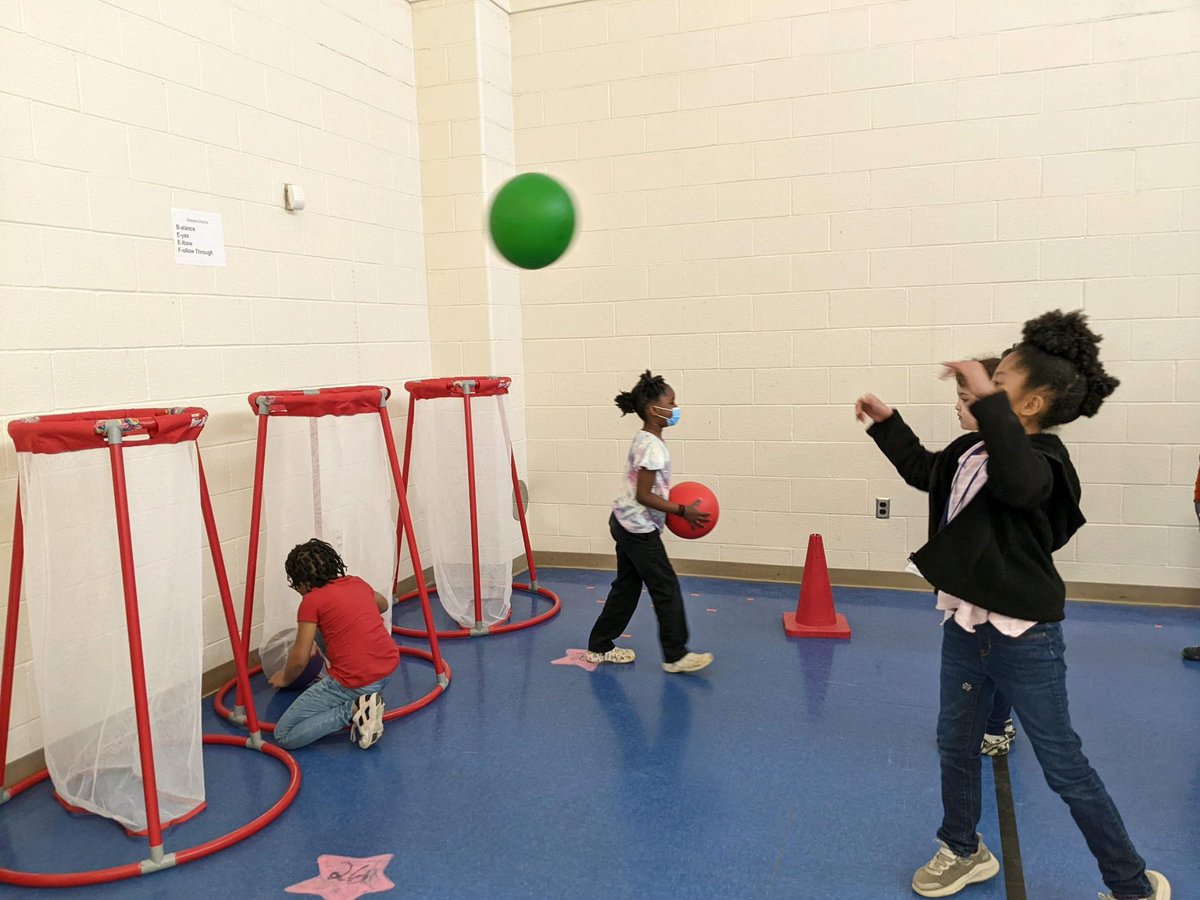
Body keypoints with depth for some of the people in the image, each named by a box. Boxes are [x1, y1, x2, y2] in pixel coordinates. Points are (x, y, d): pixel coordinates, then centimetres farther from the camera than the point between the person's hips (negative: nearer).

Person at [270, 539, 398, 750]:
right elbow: (382, 605, 36)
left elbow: (300, 658, -3)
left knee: (283, 735, 7)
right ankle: (359, 702, 18)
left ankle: (354, 709, -8)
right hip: (389, 670, 7)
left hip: (355, 682, -7)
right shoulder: (357, 583, 12)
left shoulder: (312, 601, -5)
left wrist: (285, 678, 19)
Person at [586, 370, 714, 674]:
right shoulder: (652, 446, -21)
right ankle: (675, 655, 8)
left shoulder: (645, 440, 10)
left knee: (627, 587, 16)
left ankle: (600, 647, 25)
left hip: (627, 525, 10)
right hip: (639, 529, -10)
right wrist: (682, 511, -20)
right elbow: (644, 495, -23)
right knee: (666, 588, -1)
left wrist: (674, 506, 11)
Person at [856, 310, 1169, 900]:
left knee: (1063, 765, 6)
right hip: (965, 624, 8)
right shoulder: (975, 450, 3)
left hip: (1022, 637, -8)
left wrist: (988, 401, -45)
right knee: (955, 742, 19)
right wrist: (886, 424, 20)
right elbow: (927, 470, 23)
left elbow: (1018, 481, -46)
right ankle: (964, 852, 41)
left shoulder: (1042, 458, -20)